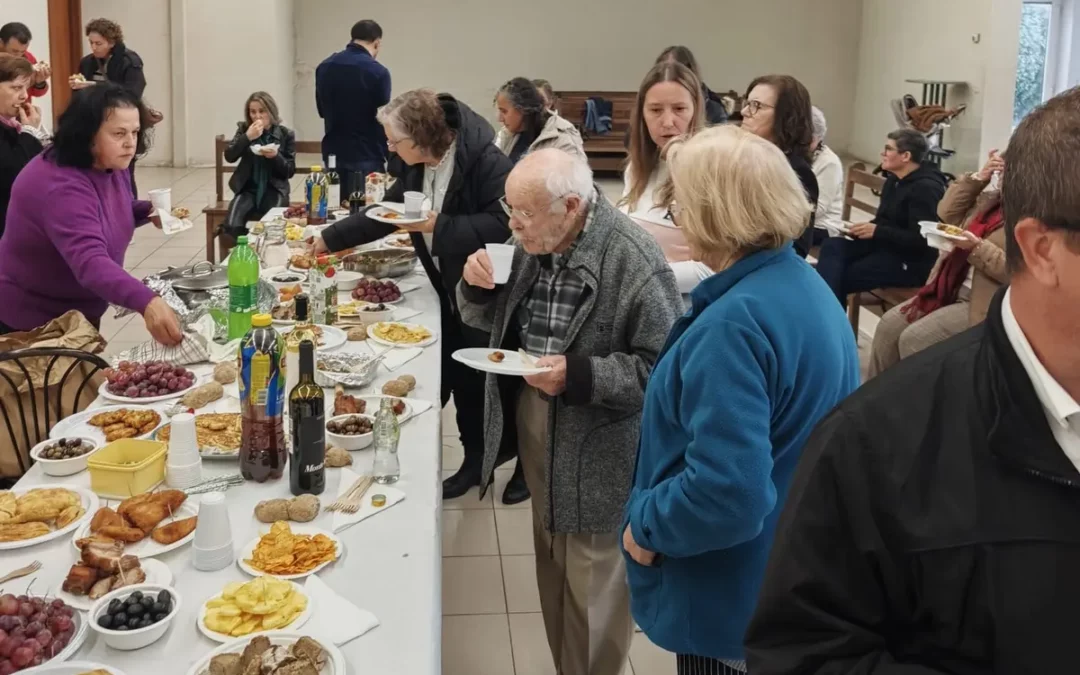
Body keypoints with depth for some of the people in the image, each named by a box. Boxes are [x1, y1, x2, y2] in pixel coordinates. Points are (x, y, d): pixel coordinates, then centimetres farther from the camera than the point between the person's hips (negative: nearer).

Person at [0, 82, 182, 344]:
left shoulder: (111, 166, -5)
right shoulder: (60, 186, -32)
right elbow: (89, 261, -45)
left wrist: (148, 211, -6)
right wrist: (146, 303, -61)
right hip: (32, 320, -8)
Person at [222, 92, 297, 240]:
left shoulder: (286, 134, -1)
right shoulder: (244, 129, 5)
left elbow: (290, 171, -1)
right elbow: (229, 156, -7)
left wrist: (275, 156, -20)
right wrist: (247, 137, -19)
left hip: (274, 189, -1)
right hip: (248, 188, 2)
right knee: (232, 226, -24)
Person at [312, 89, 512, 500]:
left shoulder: (485, 161, -22)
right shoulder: (415, 167, 4)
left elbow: (503, 225, -31)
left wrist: (438, 225, -28)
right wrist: (328, 240, 14)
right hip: (446, 290, 8)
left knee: (477, 381, 3)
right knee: (443, 379, 13)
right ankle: (477, 459, 29)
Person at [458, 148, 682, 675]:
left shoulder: (634, 262, -22)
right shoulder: (530, 242, -1)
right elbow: (490, 322, 11)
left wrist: (579, 376, -30)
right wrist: (478, 288, -11)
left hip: (597, 457, -7)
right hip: (536, 431, 7)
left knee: (592, 590, 6)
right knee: (553, 571, 22)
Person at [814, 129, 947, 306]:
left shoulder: (925, 188, -16)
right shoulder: (894, 180, 13)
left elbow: (920, 240, -23)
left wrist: (876, 232, -22)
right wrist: (863, 228, -4)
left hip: (912, 262, -9)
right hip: (886, 246, 9)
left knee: (840, 277, -21)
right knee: (832, 245, -15)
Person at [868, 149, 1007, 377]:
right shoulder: (992, 200, 13)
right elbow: (947, 212, 10)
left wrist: (978, 247, -26)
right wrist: (978, 177, 1)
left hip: (981, 303, -9)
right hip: (953, 289, 9)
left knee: (914, 338, -21)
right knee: (889, 325, -2)